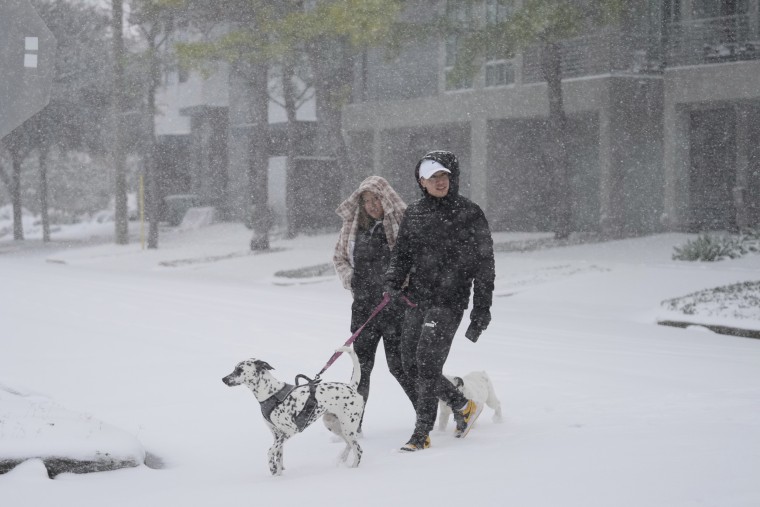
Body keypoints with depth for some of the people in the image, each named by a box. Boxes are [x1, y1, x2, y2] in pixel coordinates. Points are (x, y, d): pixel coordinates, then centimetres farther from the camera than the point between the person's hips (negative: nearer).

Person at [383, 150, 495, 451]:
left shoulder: (469, 215, -3)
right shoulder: (414, 214, 10)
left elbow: (484, 266, -2)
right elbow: (402, 252, 14)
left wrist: (481, 311, -6)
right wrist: (394, 279, -8)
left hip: (449, 302, -6)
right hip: (417, 299, 6)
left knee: (427, 364, -12)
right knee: (411, 365, 9)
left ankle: (422, 434, -3)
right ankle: (463, 406, 27)